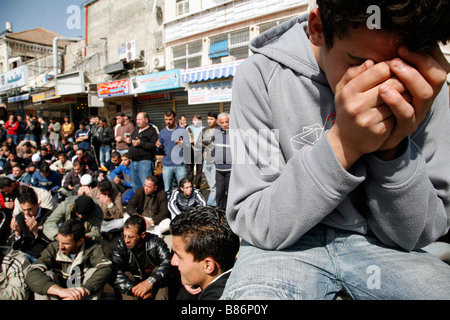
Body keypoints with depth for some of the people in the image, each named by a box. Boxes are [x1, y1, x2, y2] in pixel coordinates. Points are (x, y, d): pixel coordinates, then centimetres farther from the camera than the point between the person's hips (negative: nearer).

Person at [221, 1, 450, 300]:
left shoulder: (425, 87, -7)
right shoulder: (261, 75, -16)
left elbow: (414, 234, -6)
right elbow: (254, 225, -18)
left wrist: (394, 148, -24)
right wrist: (342, 143, -28)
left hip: (376, 244, 3)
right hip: (287, 244, -2)